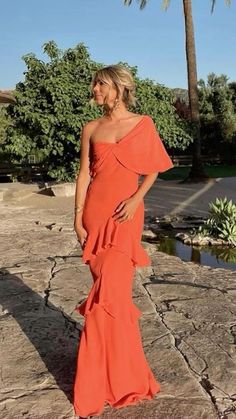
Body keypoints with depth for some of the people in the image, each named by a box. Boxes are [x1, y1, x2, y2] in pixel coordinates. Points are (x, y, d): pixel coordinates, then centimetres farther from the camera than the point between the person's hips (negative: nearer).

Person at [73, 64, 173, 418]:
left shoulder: (143, 124, 4)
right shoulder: (91, 129, 8)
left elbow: (152, 170, 8)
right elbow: (84, 173, 6)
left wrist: (136, 199, -9)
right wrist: (78, 218, 0)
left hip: (126, 216, -2)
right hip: (95, 214, 2)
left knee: (111, 292, -5)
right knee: (110, 289, 7)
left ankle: (97, 388, 11)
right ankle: (122, 370, 27)